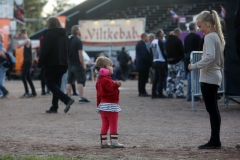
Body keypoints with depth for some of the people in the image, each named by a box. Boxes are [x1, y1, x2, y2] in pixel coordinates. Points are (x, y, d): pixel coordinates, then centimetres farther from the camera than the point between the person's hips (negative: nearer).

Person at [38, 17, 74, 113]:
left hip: (51, 64, -7)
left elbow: (45, 51, -15)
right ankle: (54, 107, 9)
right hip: (62, 64, 7)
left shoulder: (49, 34, -9)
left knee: (50, 84, -4)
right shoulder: (64, 35, 15)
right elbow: (67, 51, 20)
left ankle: (67, 100, -21)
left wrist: (40, 63, -9)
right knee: (56, 85, 12)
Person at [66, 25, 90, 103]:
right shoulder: (78, 41, -13)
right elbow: (80, 54, -17)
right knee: (81, 81, -6)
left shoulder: (69, 41, 10)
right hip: (77, 64, -7)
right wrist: (83, 64, -10)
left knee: (69, 81, 9)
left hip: (70, 64, 7)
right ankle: (81, 98, -11)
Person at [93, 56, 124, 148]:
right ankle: (114, 142, -6)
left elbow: (98, 95, 20)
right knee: (113, 124, -5)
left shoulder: (99, 81, 15)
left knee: (105, 125, 11)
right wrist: (116, 85, -50)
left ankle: (103, 142, 11)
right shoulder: (106, 80, -16)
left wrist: (99, 105, 24)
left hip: (102, 105, 9)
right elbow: (111, 89, -34)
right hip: (111, 105, -9)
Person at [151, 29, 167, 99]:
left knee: (156, 77, 10)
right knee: (161, 77, -3)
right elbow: (163, 52, -14)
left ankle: (154, 93, 9)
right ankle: (160, 93, -5)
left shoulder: (153, 42, 10)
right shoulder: (160, 42, -13)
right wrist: (167, 59, -2)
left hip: (155, 62, 8)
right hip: (161, 62, -8)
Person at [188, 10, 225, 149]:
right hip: (215, 77, 10)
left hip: (208, 78, -10)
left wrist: (194, 66, -20)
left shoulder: (209, 37, -13)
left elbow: (210, 57, -26)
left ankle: (215, 141, -8)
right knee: (213, 110, 10)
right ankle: (215, 141, 12)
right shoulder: (218, 37, 15)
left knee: (212, 109, -8)